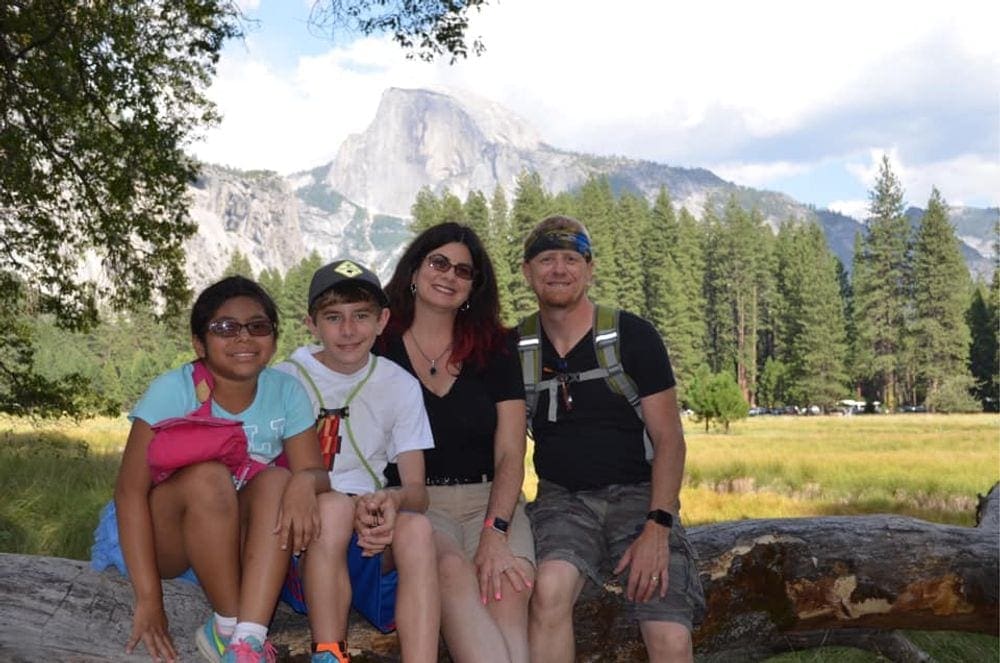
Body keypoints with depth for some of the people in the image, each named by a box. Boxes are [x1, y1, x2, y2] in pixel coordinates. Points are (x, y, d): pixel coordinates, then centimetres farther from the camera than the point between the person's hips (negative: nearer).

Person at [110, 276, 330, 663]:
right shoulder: (173, 390, -17)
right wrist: (148, 600, -28)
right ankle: (227, 627, -20)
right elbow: (130, 490, -21)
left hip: (243, 541, 3)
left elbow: (315, 471, -11)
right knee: (208, 476, -31)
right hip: (168, 541, -3)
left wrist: (304, 482, -38)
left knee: (278, 481, -25)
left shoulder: (286, 391, -7)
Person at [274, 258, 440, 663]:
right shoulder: (285, 381, -1)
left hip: (374, 537, 2)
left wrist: (394, 501, -23)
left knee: (416, 526, -31)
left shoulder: (401, 386, 7)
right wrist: (353, 508, -21)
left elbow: (417, 489, 3)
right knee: (332, 506, -35)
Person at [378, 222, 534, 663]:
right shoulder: (379, 350, 5)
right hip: (414, 503, -1)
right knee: (452, 570, -35)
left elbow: (509, 454, 2)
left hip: (490, 500, 2)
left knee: (509, 586, -31)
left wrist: (495, 534, -15)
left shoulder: (495, 349, 9)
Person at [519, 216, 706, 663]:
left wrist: (657, 528, -16)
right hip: (561, 498, 1)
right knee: (550, 588, -33)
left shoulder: (632, 336, -1)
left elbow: (669, 439, -3)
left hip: (637, 493, -1)